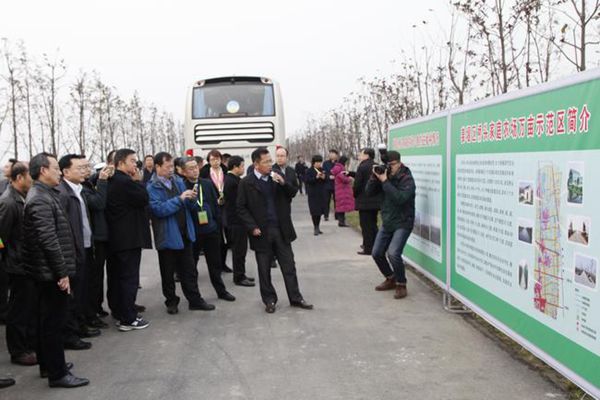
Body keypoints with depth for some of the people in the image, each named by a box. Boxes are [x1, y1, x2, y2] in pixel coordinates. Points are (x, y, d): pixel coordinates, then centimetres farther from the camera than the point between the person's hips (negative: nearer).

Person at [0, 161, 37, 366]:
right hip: (19, 265, -8)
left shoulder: (24, 198, 6)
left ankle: (31, 345, 31)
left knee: (31, 305, 18)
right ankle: (17, 351, 17)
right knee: (18, 310, 4)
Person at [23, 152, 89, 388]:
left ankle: (48, 365, 30)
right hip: (51, 272, -10)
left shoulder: (44, 195, 14)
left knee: (47, 320, 18)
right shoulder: (40, 199, -18)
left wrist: (61, 269, 19)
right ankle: (57, 374, 5)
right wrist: (62, 272, -21)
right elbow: (48, 240, -24)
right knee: (53, 322, -3)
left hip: (47, 271, 10)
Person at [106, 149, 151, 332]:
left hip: (114, 237, 10)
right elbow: (144, 199, -13)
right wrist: (138, 180, -6)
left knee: (116, 275, 16)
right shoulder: (125, 181, -18)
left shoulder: (111, 181, 11)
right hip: (129, 238, -10)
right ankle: (128, 319, -1)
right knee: (129, 277, -5)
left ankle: (117, 310, 29)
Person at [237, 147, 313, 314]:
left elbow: (293, 193, 7)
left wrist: (283, 183, -12)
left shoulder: (277, 177, 4)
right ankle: (269, 300, 21)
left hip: (281, 229, 3)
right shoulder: (246, 183, -6)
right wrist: (252, 227, -12)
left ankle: (295, 298, 19)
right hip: (261, 232, -3)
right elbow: (241, 208, -4)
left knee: (289, 265, 8)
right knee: (264, 269, 8)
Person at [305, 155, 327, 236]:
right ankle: (315, 228, 0)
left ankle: (317, 227, 20)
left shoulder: (321, 170, 9)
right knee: (314, 212, -6)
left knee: (320, 211, 9)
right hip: (313, 194, -5)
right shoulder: (309, 171, -5)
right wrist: (316, 177, -25)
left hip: (321, 194, 5)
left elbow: (325, 182, 13)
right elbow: (307, 180, -16)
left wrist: (323, 178, -8)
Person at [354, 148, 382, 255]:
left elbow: (357, 184, -15)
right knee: (373, 224, 18)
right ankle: (374, 246, 25)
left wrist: (355, 195, 2)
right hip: (376, 201, 7)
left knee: (366, 226, -1)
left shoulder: (362, 167, -15)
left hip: (364, 201, -7)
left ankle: (368, 248, 1)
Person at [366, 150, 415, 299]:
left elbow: (400, 198, -31)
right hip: (386, 222, 7)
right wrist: (375, 177, -15)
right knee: (377, 253, 10)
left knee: (393, 253, -23)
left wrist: (385, 181, -30)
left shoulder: (407, 179, -15)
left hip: (402, 223, -7)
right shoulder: (385, 175, 3)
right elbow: (369, 191, 0)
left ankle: (401, 285, -2)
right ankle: (390, 279, 31)